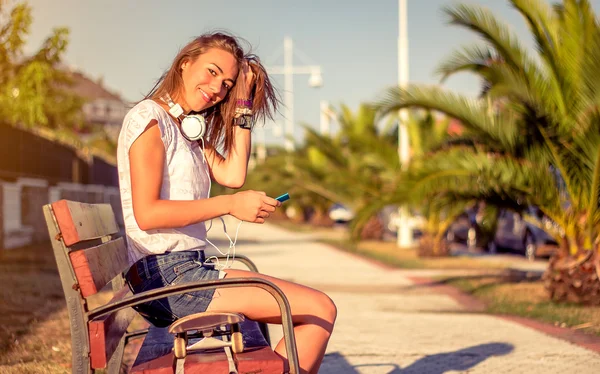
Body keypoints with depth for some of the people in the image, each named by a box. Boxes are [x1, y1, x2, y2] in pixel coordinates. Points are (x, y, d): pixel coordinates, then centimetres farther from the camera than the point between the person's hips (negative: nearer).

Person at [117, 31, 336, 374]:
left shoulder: (189, 129, 21)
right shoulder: (149, 118, -7)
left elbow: (232, 175, 7)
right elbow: (147, 213, -17)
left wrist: (242, 103, 9)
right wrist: (230, 205, -16)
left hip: (186, 271, 9)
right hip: (166, 274, -9)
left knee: (319, 307, 8)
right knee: (321, 310, -11)